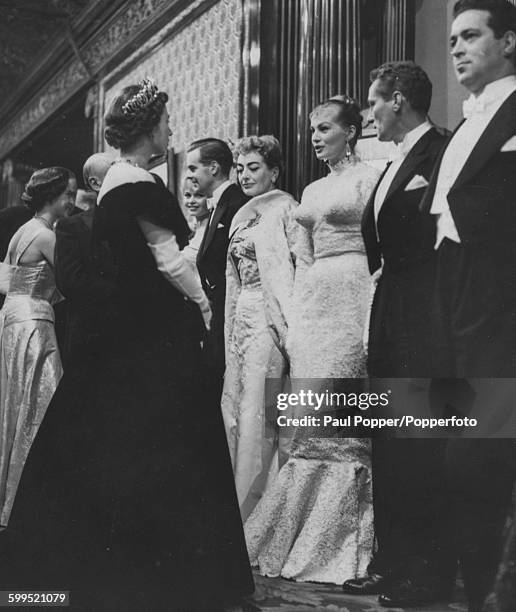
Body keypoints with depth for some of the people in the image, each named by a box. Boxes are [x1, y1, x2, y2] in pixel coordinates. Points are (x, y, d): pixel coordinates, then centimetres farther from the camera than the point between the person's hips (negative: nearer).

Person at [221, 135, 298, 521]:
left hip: (269, 316, -8)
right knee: (236, 406, 7)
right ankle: (243, 500, 16)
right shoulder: (242, 216, 19)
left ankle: (251, 505, 0)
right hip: (242, 318, 8)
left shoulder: (283, 209, -4)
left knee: (257, 410, -7)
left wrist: (290, 325, -17)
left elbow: (293, 269, -11)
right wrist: (230, 323, 16)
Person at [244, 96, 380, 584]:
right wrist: (294, 316, 12)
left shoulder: (369, 178, -1)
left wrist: (373, 317, -16)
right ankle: (304, 541, 12)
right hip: (312, 304, 7)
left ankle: (344, 544, 3)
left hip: (352, 300, -7)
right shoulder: (311, 191, 21)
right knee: (311, 420, 5)